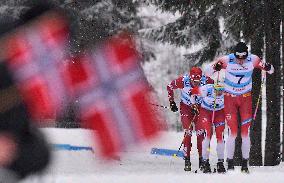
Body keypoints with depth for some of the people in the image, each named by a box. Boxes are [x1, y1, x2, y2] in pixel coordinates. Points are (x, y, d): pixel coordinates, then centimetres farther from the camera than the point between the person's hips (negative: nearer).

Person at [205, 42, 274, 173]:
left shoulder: (253, 60, -14)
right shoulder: (226, 60, -19)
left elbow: (271, 70, -2)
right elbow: (208, 73, -10)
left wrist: (268, 68, -26)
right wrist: (215, 68, -33)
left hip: (246, 98, 1)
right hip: (230, 98, -1)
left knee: (245, 133, -2)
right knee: (232, 133, -7)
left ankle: (245, 164, 6)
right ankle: (230, 164, 1)